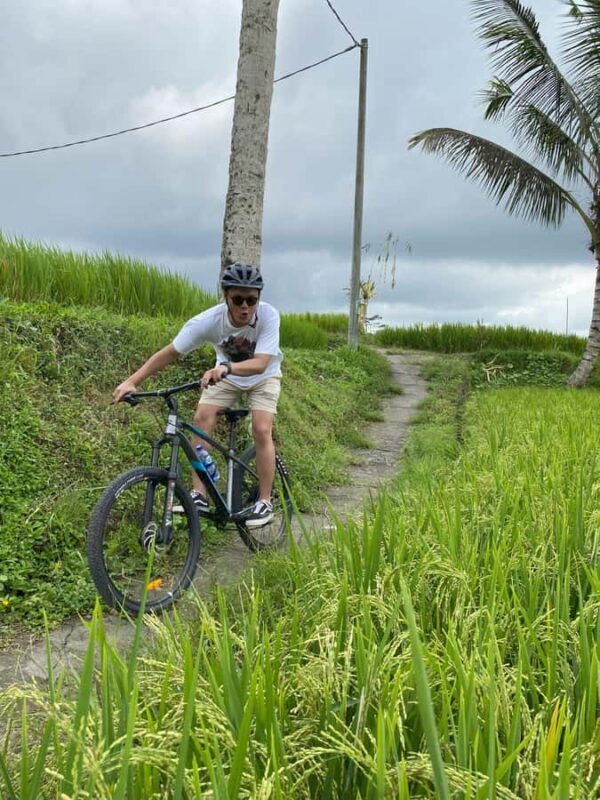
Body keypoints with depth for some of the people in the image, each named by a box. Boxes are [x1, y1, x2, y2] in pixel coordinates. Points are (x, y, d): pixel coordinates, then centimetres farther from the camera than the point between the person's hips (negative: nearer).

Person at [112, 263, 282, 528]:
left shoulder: (268, 316, -35)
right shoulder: (209, 320, -31)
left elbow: (260, 363, -44)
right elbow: (169, 353, -28)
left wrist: (226, 367, -64)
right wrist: (132, 381, -38)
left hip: (263, 376, -2)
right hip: (225, 374, 2)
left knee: (261, 430, -19)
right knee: (201, 418, -17)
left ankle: (265, 502, -6)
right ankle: (199, 495, -11)